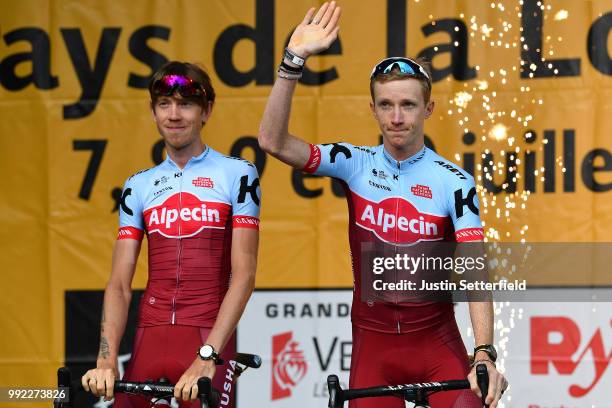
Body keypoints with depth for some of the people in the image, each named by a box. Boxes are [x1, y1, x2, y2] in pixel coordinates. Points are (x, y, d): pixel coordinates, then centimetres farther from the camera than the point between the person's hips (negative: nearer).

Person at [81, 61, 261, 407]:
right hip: (149, 340, 3)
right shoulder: (138, 186, 13)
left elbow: (243, 275, -6)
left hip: (208, 339, -3)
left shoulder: (237, 174, 2)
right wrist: (106, 360, -9)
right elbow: (120, 283, 7)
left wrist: (207, 357, -17)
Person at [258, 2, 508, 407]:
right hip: (373, 342, 2)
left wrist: (484, 354, -30)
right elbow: (274, 141, -11)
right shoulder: (356, 164, 1)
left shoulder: (454, 181, -6)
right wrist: (294, 59, -20)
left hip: (436, 343, -2)